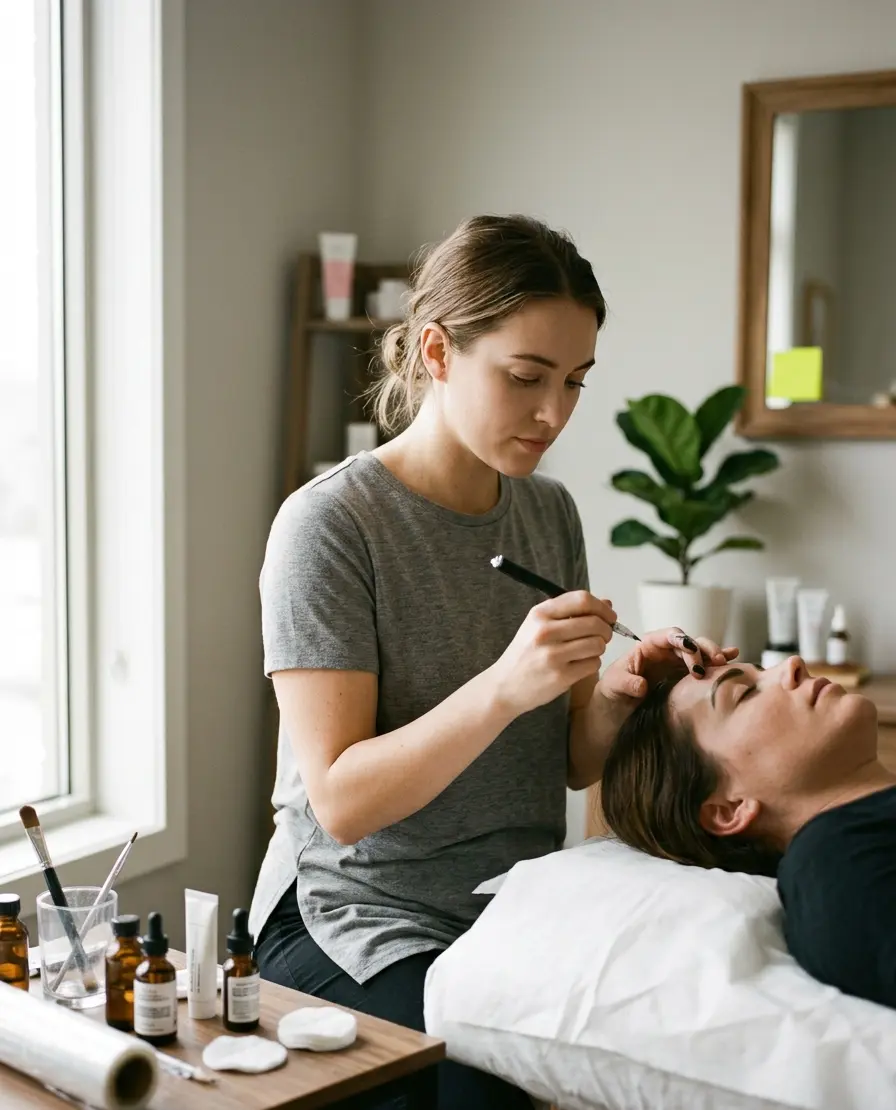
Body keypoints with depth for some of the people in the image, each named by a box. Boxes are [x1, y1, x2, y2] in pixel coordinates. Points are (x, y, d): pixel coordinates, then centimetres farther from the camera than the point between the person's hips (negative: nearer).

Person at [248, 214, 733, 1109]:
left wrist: (614, 700, -13)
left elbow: (573, 764, 10)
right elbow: (342, 801, -17)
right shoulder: (329, 524, -12)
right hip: (360, 923, -5)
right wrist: (504, 688, -30)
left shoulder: (550, 512, 8)